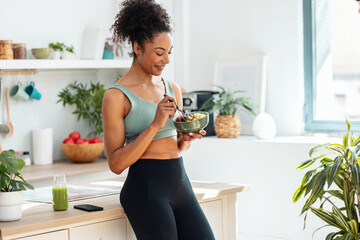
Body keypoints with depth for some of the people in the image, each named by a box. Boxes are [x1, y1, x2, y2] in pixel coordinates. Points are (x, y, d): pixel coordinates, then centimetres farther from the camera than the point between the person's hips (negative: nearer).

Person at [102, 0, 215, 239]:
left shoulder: (173, 89, 12)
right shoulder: (117, 96, -7)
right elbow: (116, 163, -12)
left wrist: (186, 138, 0)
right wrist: (155, 125, -19)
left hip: (180, 182, 6)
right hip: (146, 187, -6)